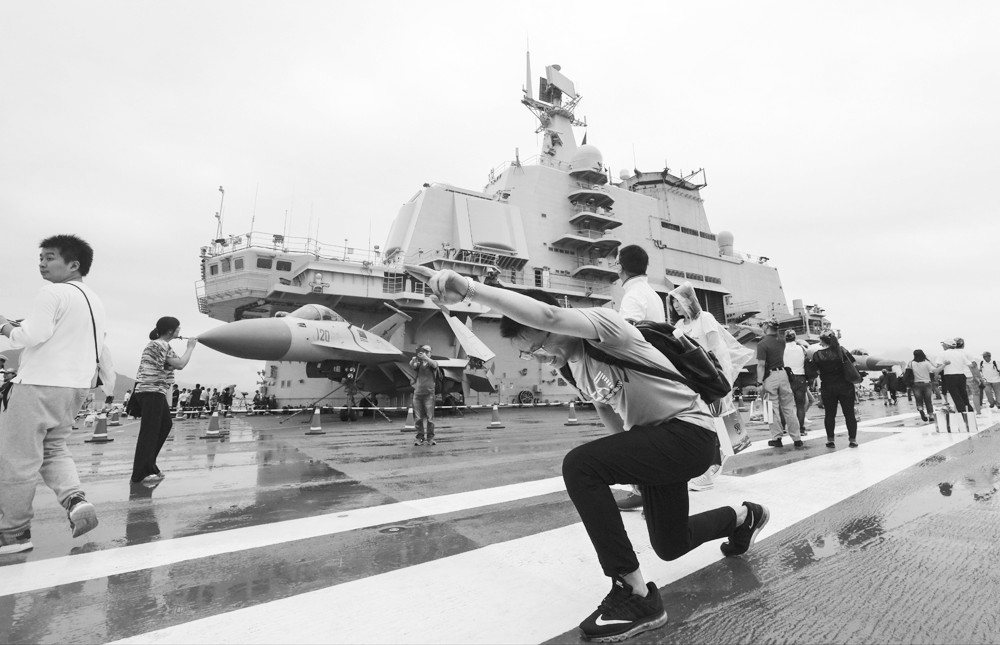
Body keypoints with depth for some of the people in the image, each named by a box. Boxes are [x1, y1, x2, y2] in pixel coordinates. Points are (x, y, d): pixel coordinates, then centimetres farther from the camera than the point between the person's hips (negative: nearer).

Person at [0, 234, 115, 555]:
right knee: (52, 448, 21)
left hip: (40, 384, -8)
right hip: (76, 387, 8)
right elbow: (101, 348, 19)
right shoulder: (95, 301, 16)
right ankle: (75, 499, 2)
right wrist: (108, 383, 25)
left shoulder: (52, 293, -10)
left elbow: (31, 336, -18)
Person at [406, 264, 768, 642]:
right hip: (654, 440, 10)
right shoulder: (569, 367, 4)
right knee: (669, 547, 20)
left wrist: (468, 290, -50)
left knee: (579, 467, -27)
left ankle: (636, 596, -13)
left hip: (690, 433, -9)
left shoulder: (602, 321, -22)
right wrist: (630, 463, 10)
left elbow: (547, 316, -44)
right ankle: (744, 516, 49)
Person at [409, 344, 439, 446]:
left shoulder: (433, 363, 7)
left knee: (430, 417, -2)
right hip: (417, 393, 2)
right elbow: (411, 365, -10)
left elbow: (434, 364, -17)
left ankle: (430, 438, 4)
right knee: (418, 418, 3)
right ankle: (419, 438, 10)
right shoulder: (418, 363, 12)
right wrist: (415, 358, -29)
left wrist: (425, 357, -33)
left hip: (428, 394, -2)